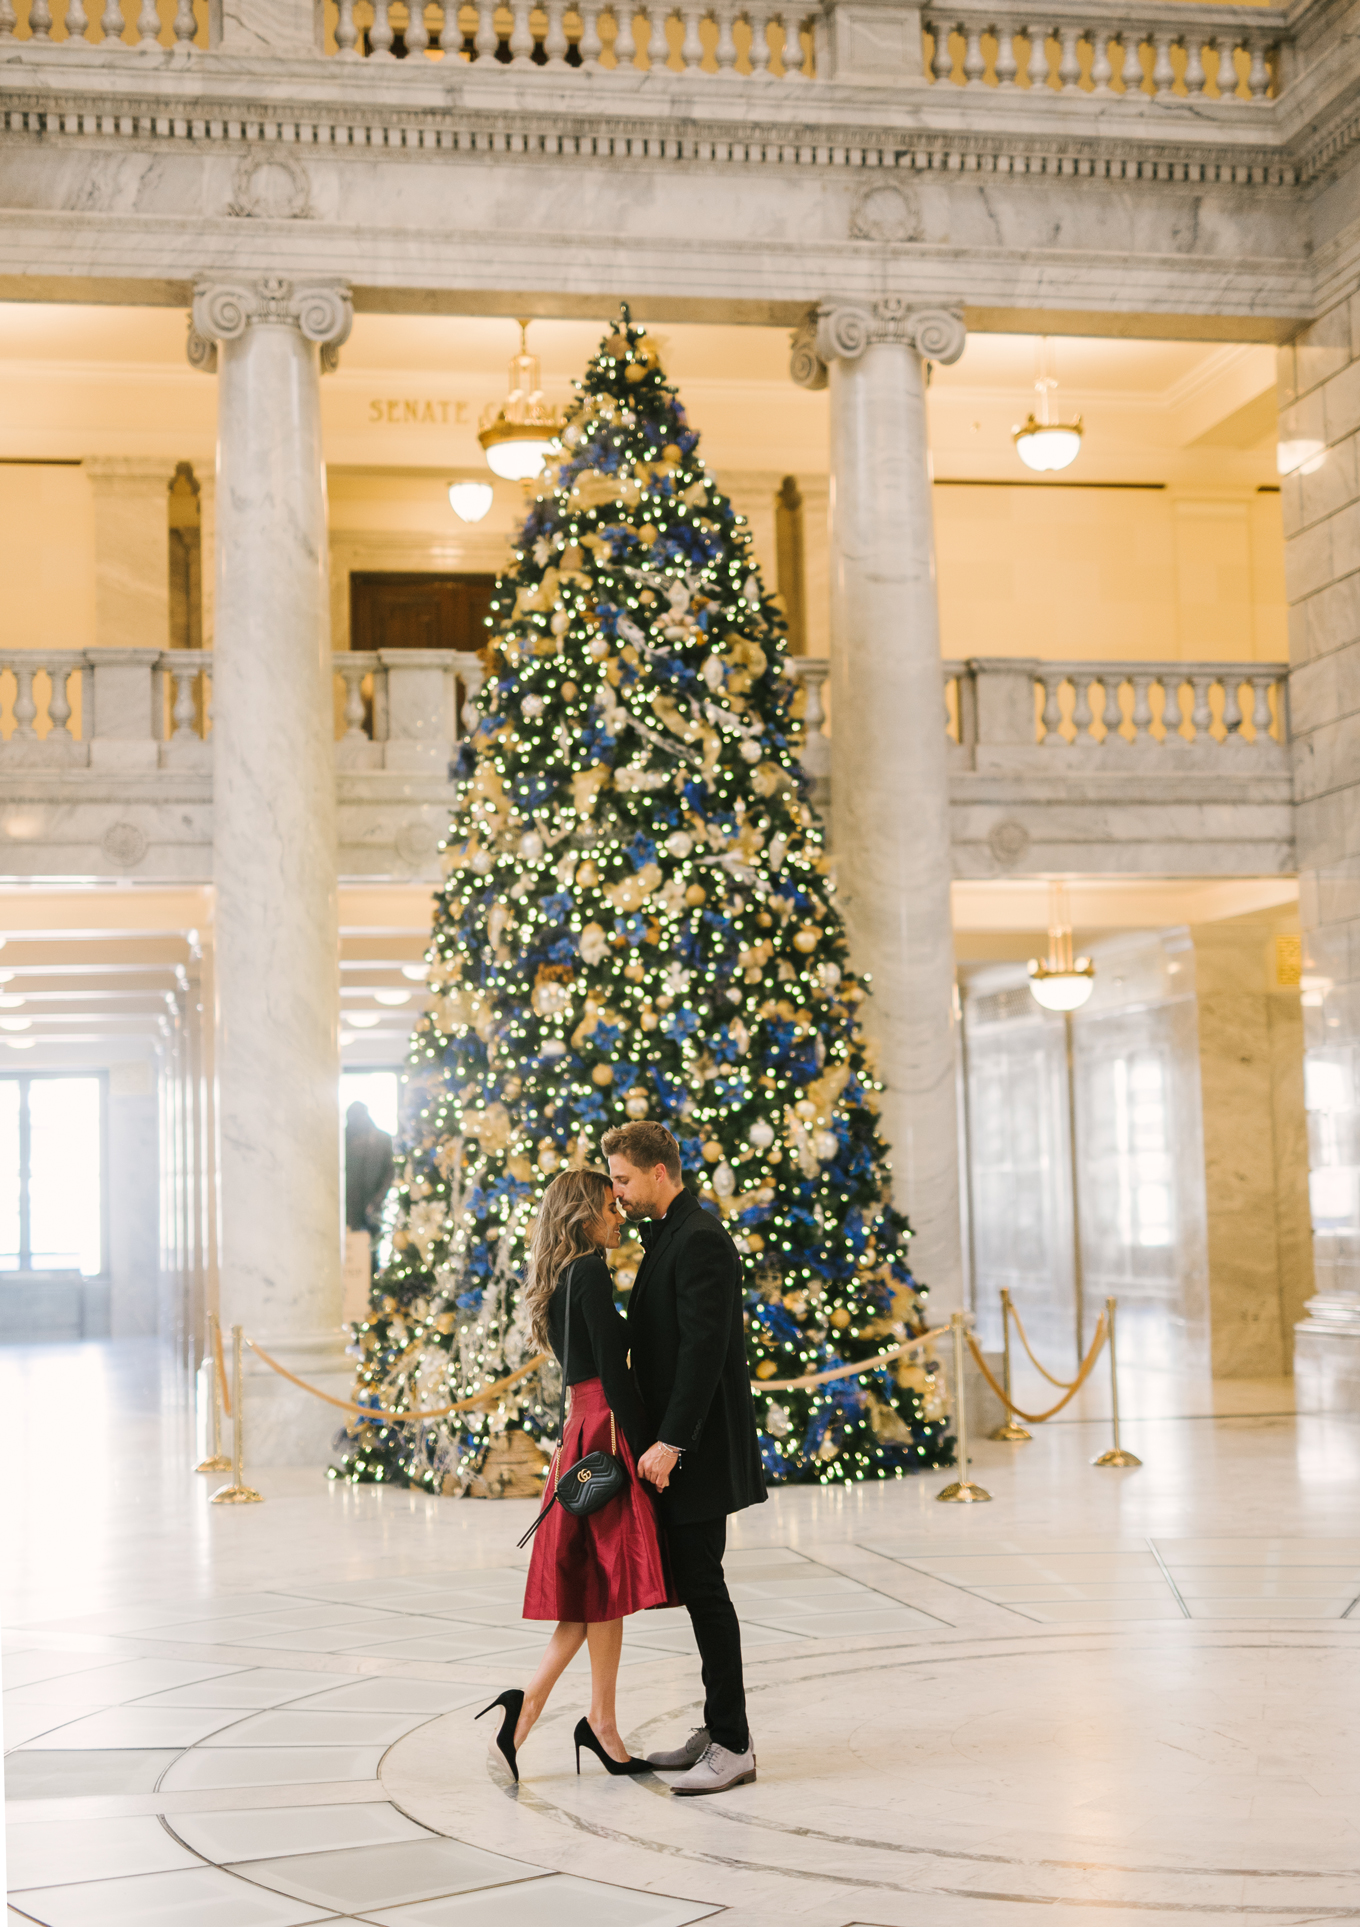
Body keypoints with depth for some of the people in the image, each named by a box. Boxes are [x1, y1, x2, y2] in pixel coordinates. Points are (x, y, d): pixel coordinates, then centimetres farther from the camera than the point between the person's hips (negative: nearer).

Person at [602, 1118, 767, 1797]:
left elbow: (705, 1349, -23)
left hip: (698, 1450, -10)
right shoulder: (669, 1236, 16)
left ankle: (733, 1747, -2)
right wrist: (662, 1440, 18)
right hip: (677, 1445, 10)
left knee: (702, 1587, -7)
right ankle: (716, 1731, 20)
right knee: (694, 1588, 13)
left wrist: (669, 1443, -23)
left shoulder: (699, 1240, -16)